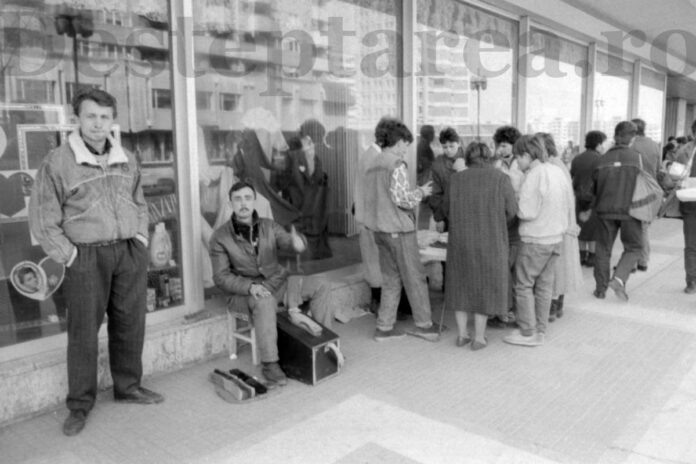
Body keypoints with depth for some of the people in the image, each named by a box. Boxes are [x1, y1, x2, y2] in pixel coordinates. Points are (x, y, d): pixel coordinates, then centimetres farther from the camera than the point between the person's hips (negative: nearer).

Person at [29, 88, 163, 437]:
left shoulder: (126, 160, 10)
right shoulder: (57, 162, -6)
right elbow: (42, 218, -5)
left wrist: (141, 238, 9)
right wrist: (68, 256, -8)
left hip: (131, 252, 5)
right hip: (86, 256, -5)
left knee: (130, 324, 12)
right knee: (84, 332, 2)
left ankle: (128, 386, 29)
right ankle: (79, 405, 17)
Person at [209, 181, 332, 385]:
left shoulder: (269, 226, 2)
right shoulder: (220, 237, -8)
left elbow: (288, 241, -12)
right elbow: (221, 277, -11)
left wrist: (298, 242, -39)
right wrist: (250, 286, -28)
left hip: (277, 282, 5)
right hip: (246, 291, -4)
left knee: (320, 286, -8)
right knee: (265, 302, -39)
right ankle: (269, 364, -32)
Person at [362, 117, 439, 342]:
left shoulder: (373, 165, 10)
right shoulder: (396, 165, -15)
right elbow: (402, 199, -20)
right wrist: (421, 192, -2)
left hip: (379, 228, 8)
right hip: (398, 229, -8)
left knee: (391, 279, 15)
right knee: (415, 277, 5)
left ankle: (384, 327, 18)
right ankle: (423, 324, 14)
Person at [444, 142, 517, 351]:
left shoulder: (456, 179, 0)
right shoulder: (501, 179, -6)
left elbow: (448, 210, 1)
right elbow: (512, 211, -6)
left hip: (460, 240, 2)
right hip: (490, 241, -2)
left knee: (462, 283, 16)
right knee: (485, 285, 10)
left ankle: (462, 334, 21)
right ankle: (479, 337, 15)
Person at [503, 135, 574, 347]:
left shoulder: (533, 176, -18)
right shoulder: (557, 171, 7)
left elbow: (527, 212, -21)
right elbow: (569, 204, 13)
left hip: (535, 240, -8)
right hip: (556, 238, 8)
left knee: (524, 284, 4)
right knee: (545, 285, 13)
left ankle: (528, 333, 10)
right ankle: (540, 331, 21)